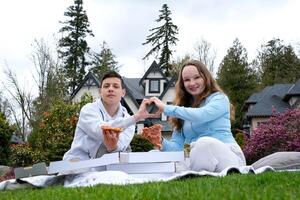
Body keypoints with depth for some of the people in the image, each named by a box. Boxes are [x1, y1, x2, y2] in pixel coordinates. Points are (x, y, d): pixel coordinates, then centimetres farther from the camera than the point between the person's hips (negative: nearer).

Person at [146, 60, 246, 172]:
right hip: (201, 159, 4)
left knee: (205, 143, -38)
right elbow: (177, 146, 11)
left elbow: (200, 115, -17)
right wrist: (161, 142, -10)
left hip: (228, 154, -4)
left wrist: (166, 108, -13)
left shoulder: (219, 98, 5)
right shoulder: (184, 111, 19)